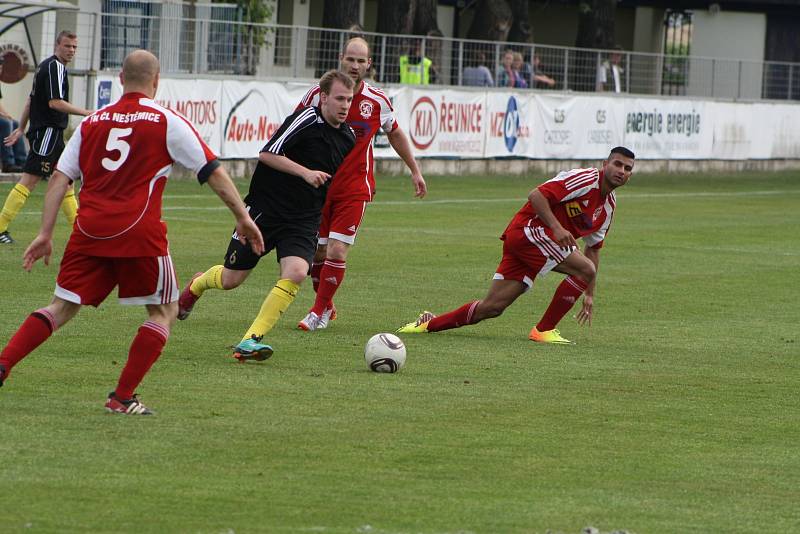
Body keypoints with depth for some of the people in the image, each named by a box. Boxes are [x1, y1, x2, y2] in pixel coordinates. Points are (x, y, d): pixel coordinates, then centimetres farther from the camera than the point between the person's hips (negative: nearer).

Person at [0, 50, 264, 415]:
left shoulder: (92, 122, 12)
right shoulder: (168, 123, 2)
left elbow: (60, 178, 10)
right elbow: (213, 172, 4)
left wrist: (46, 234, 12)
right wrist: (243, 218, 13)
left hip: (90, 231, 4)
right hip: (139, 234, -4)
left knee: (63, 307, 14)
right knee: (164, 312, 11)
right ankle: (122, 398, 3)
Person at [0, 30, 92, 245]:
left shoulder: (45, 66, 17)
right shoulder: (55, 67, -13)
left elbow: (31, 99, 22)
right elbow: (55, 102, -21)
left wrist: (21, 128, 26)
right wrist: (85, 113, -17)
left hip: (42, 131, 11)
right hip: (48, 131, -11)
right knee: (29, 179, -11)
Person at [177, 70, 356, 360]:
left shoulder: (348, 137, 6)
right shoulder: (306, 119, -15)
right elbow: (267, 154, -19)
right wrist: (305, 172, -26)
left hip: (303, 220, 4)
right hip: (265, 208, -4)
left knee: (296, 272, -24)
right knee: (231, 279, 7)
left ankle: (250, 341, -21)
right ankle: (196, 284, 44)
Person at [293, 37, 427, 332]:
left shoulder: (378, 101, -3)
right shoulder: (318, 94, -6)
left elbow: (395, 133, 16)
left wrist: (415, 170, 19)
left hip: (355, 188, -1)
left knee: (336, 252, -11)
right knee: (317, 251, 6)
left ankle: (319, 312, 3)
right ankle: (326, 306, 29)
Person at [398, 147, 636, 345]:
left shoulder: (609, 204, 17)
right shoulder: (586, 180, -12)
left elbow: (593, 248, 27)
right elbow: (536, 195, -20)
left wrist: (589, 294, 26)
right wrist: (556, 227, -28)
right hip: (528, 229, -9)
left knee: (492, 307, 5)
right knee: (585, 268, -19)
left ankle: (430, 323, 18)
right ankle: (544, 330, -11)